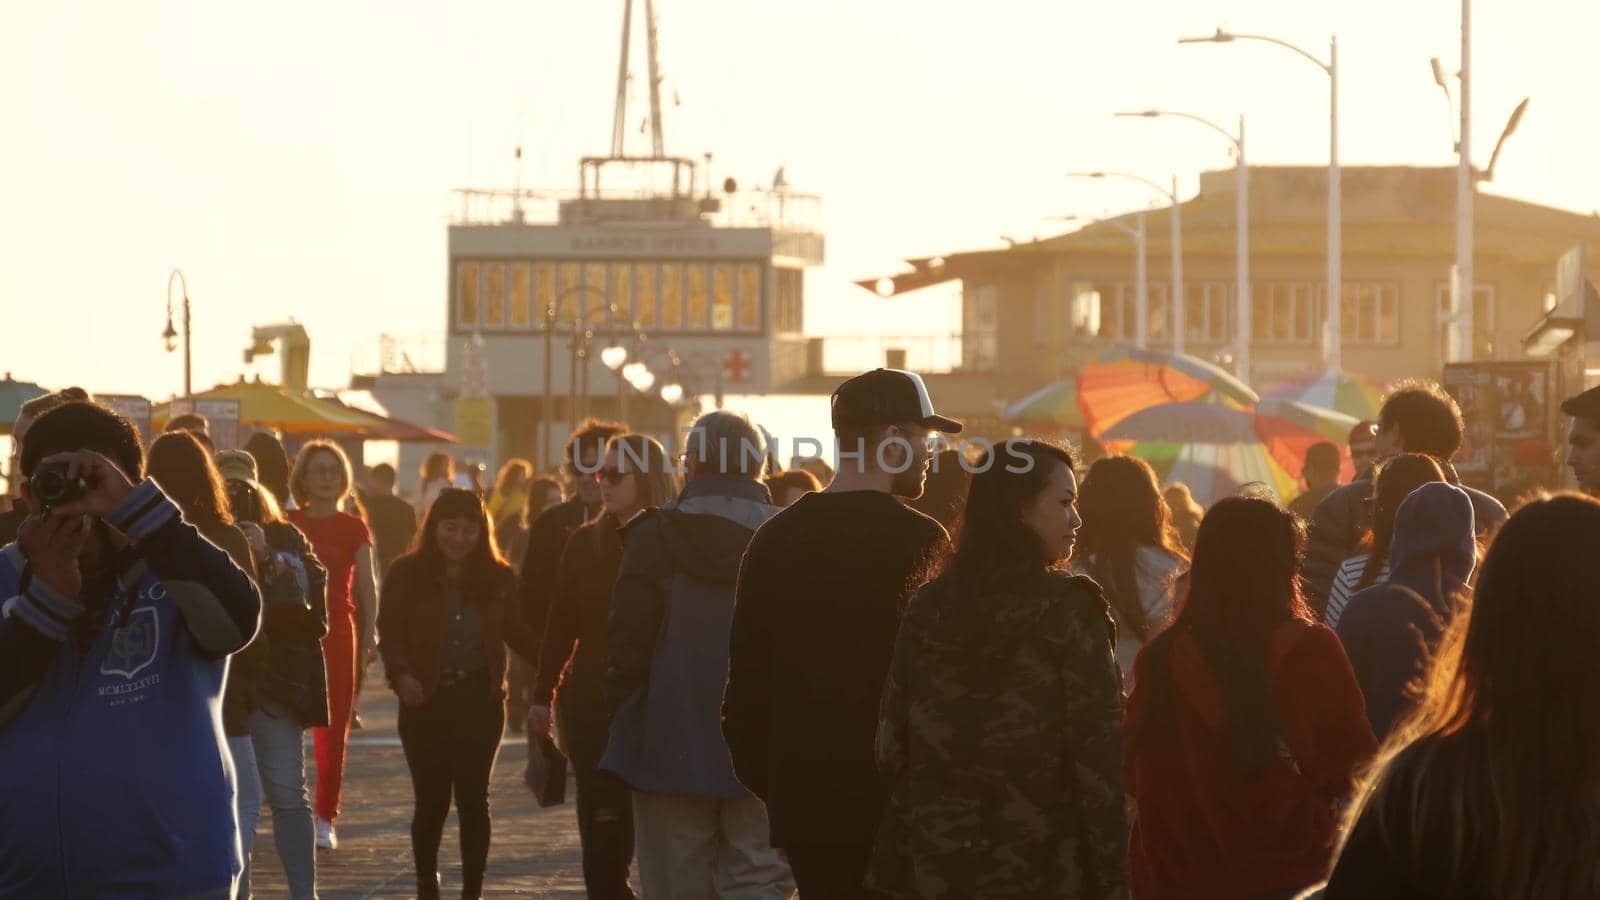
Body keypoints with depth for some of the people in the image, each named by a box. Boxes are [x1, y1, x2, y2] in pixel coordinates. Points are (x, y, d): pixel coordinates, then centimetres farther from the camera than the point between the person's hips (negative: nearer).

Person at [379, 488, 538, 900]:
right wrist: (401, 675, -22)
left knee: (473, 797, 1)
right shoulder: (408, 573, 0)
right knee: (432, 800, 3)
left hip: (480, 700, 1)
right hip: (426, 702, -1)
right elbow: (390, 633, -4)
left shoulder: (498, 577, 6)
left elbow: (517, 633, 7)